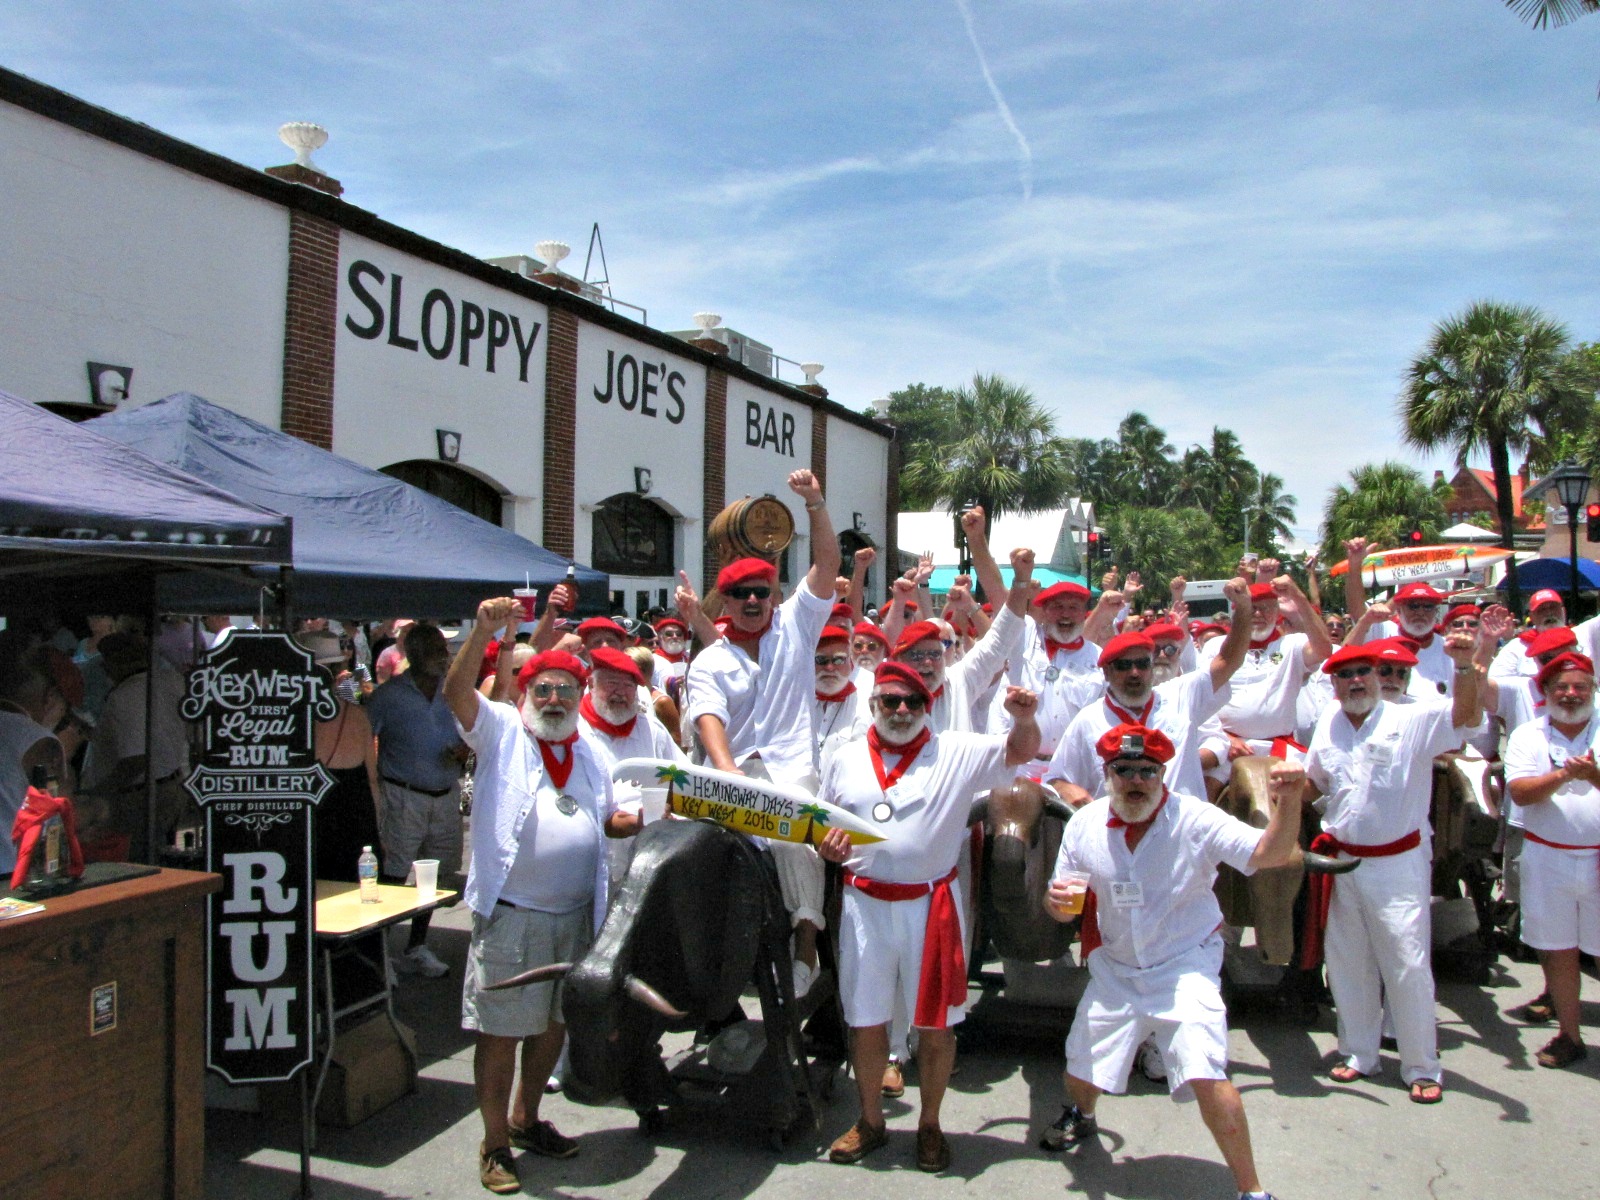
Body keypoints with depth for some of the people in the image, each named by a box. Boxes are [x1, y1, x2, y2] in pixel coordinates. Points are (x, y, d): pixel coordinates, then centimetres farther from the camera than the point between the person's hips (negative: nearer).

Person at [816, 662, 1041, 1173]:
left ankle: (930, 1125, 27)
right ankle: (870, 1121, 30)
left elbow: (1021, 750, -7)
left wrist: (1023, 718, -29)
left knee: (936, 1022, 7)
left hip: (932, 904, -2)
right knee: (865, 1019, 11)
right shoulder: (846, 760, 6)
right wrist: (828, 848, -8)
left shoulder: (957, 752, -1)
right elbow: (828, 828, 15)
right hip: (865, 904, 2)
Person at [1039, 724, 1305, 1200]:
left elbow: (1268, 854, -28)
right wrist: (1058, 900, -21)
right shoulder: (1084, 825, -6)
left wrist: (1288, 802, -46)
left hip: (1185, 967, -4)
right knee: (1080, 1072, 14)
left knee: (1206, 1079, -21)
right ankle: (1082, 1117, 52)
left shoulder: (1193, 818, -17)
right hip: (1114, 970, 4)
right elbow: (1063, 907, 3)